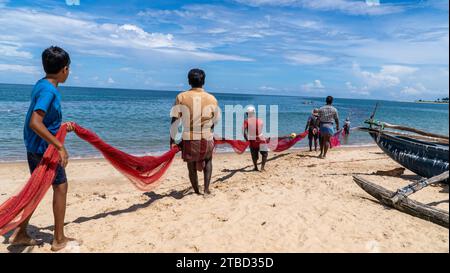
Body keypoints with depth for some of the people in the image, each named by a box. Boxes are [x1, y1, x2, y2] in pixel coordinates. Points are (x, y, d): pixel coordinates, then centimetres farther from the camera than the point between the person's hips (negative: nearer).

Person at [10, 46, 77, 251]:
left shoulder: (41, 85, 8)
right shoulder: (49, 90, -21)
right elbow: (35, 123, -30)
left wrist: (61, 126, 14)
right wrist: (60, 146, -28)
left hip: (33, 146, 9)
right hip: (44, 147, -9)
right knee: (60, 186, 3)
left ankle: (20, 233, 29)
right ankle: (59, 240, 13)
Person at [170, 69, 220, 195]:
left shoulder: (181, 97, -5)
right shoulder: (212, 99, -2)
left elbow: (175, 121, -6)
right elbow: (215, 122, 4)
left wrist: (172, 140, 0)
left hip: (189, 139, -1)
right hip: (207, 139, 1)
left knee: (192, 167, 17)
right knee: (208, 161, 27)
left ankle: (197, 192, 28)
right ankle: (206, 188, 17)